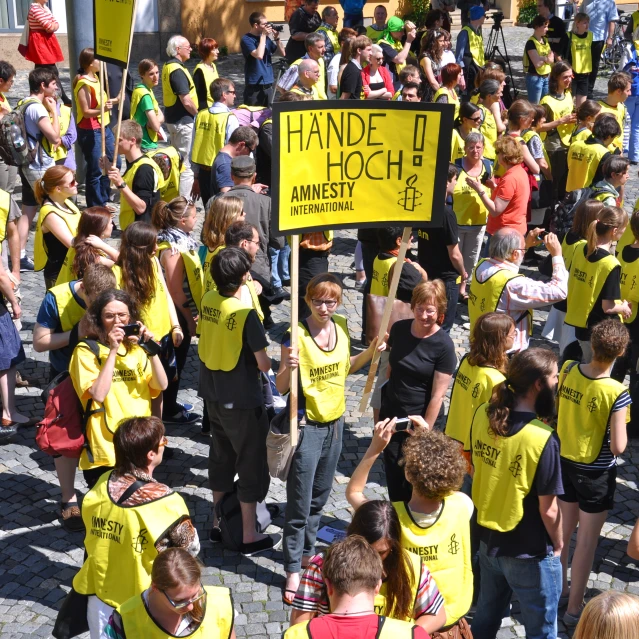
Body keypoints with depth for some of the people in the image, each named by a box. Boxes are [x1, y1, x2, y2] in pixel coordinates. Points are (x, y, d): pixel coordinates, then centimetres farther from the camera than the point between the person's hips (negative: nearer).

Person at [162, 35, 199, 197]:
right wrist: (198, 114, -7)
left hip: (172, 118, 10)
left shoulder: (168, 66, 11)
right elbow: (186, 101, -23)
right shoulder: (177, 70, -19)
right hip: (183, 121, -10)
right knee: (186, 165, -5)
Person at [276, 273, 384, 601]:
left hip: (334, 422, 6)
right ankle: (293, 569, 11)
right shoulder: (296, 335, -19)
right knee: (299, 502, -1)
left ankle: (306, 551, 37)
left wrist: (370, 352, 1)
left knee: (320, 495, 19)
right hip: (306, 424, -6)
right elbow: (281, 387, -19)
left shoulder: (341, 327, 0)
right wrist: (288, 367, -39)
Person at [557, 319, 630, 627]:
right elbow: (618, 447, -23)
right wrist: (621, 432, -3)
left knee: (563, 529, 24)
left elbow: (554, 409, 3)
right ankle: (574, 609, 23)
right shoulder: (616, 393, -27)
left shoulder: (568, 369, -12)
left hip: (563, 460, 6)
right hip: (596, 472, -5)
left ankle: (558, 588, 42)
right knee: (587, 541, 10)